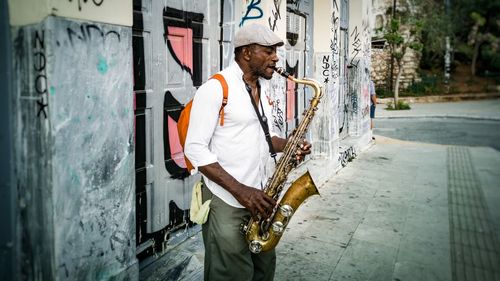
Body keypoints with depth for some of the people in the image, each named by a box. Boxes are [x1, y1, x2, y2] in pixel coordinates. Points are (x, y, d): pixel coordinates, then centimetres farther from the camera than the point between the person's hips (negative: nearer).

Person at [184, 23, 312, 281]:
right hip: (227, 200, -8)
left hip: (260, 197, 8)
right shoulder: (215, 88, -14)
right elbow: (194, 149, -17)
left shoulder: (263, 88, 12)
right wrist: (239, 190, -22)